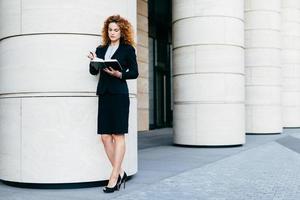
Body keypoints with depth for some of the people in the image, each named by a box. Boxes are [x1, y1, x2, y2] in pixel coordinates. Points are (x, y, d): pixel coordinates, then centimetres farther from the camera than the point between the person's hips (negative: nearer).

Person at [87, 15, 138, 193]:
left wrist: (119, 74, -14)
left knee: (118, 135, -4)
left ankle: (114, 177, -1)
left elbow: (134, 72, 2)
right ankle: (120, 173, 13)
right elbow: (94, 71, 10)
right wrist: (93, 61, -10)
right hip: (104, 94, 5)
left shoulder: (128, 49, 4)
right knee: (105, 136, 1)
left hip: (119, 94, -5)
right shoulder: (101, 49, 16)